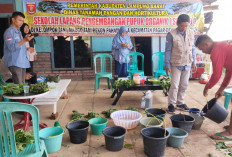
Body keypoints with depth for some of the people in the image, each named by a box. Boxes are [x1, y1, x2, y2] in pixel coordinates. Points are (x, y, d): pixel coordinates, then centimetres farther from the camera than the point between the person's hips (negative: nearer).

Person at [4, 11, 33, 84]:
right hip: (15, 63, -8)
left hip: (23, 63, 8)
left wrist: (27, 48, 13)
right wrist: (24, 40, -22)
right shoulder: (9, 32, -5)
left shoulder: (18, 32, 21)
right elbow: (11, 47, -17)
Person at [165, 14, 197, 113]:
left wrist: (194, 62, 9)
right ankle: (171, 104, 11)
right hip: (176, 64, -5)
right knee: (175, 85, -5)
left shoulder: (191, 33, 3)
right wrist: (167, 66, -10)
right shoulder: (171, 35, -11)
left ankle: (180, 103, 25)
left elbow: (192, 49, 11)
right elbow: (167, 51, -8)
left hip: (187, 64, 5)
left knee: (184, 85, 11)